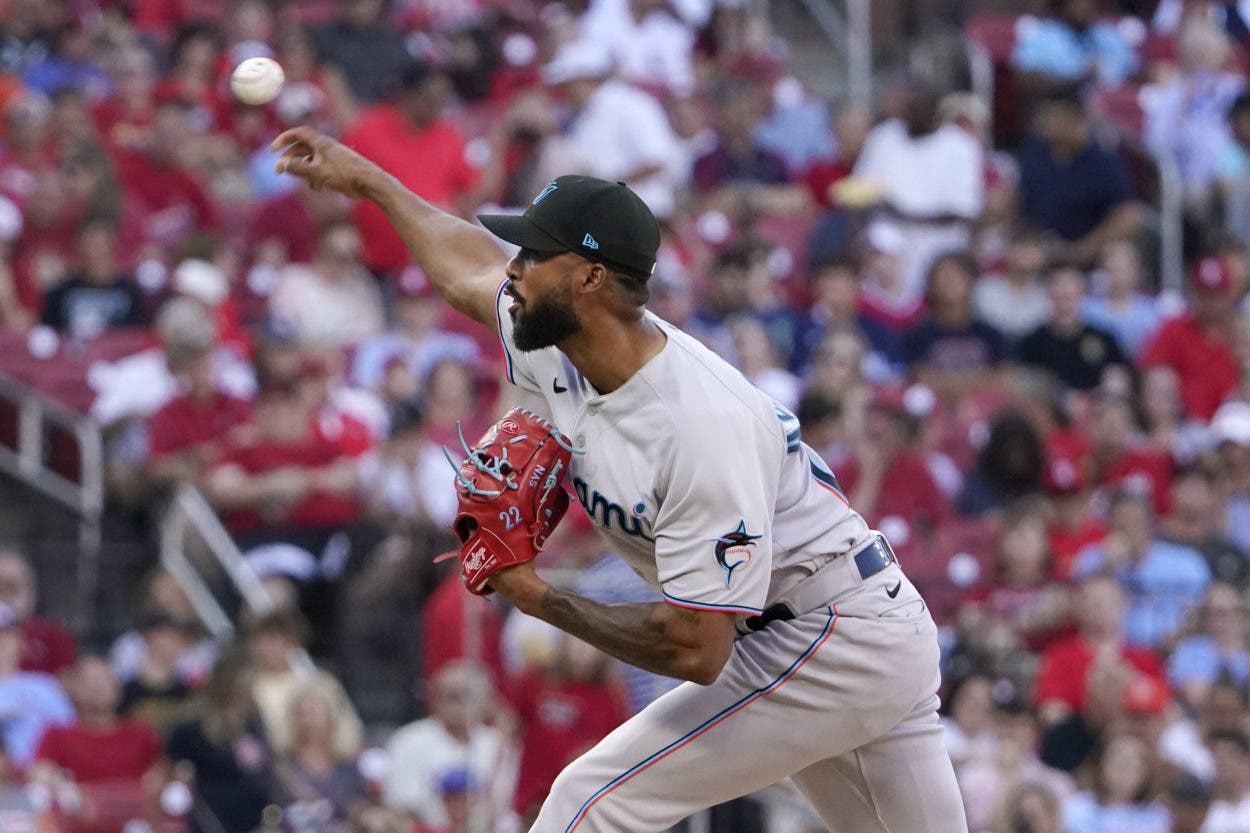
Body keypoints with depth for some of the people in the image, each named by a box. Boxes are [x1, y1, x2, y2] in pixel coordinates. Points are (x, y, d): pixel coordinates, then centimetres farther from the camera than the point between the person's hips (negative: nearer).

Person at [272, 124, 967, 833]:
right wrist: (367, 180, 33)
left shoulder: (703, 427, -29)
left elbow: (696, 651, -30)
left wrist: (543, 602, -19)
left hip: (833, 639, -10)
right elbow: (468, 271, 22)